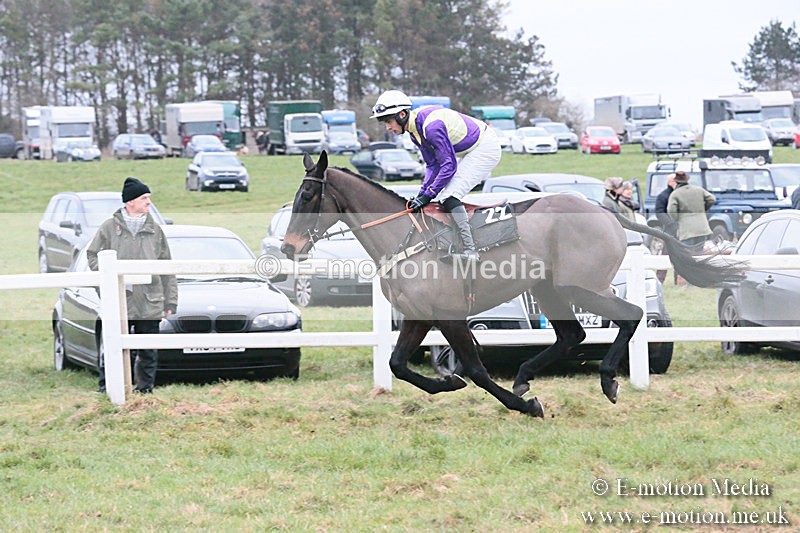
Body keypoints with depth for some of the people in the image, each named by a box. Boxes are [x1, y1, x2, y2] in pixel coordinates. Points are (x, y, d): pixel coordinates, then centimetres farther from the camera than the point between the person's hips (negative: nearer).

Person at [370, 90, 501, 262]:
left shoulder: (431, 125, -29)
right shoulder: (414, 129, 2)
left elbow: (449, 165, -27)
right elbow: (433, 165, 5)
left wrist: (428, 195, -23)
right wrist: (422, 193, -7)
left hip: (485, 148, -10)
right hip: (469, 152, 10)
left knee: (449, 197, -18)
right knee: (442, 196, 12)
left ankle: (470, 252, -17)